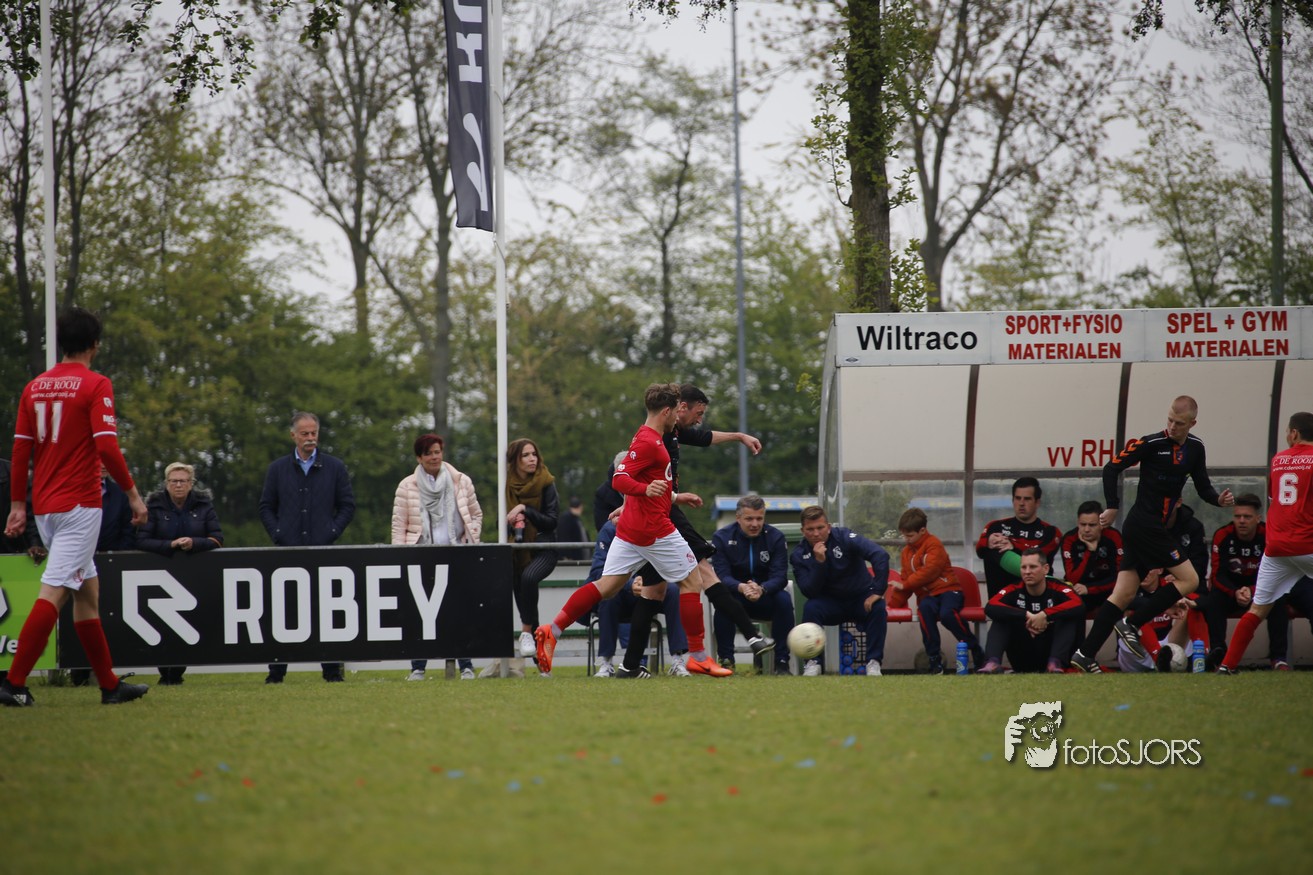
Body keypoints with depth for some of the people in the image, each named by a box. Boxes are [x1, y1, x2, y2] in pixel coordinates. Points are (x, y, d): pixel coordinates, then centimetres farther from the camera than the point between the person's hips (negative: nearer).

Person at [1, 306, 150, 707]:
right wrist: (132, 492, -6)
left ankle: (110, 683, 18)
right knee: (53, 592, -10)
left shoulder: (35, 387, 10)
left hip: (45, 506, 7)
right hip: (79, 504, -7)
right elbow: (106, 446, -16)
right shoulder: (95, 385, -8)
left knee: (88, 591, 15)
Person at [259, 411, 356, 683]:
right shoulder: (278, 469, 10)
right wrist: (278, 534, -2)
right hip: (288, 549, 1)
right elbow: (266, 507, 12)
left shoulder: (334, 467, 8)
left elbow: (347, 506, 9)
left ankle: (332, 669, 3)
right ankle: (276, 670, 3)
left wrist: (332, 533, -3)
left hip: (323, 549, -1)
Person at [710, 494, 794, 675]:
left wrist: (761, 589, -40)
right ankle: (726, 660, -26)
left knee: (784, 599, -31)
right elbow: (722, 576, -18)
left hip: (766, 596, 1)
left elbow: (780, 577, -17)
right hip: (736, 597, -1)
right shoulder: (722, 538, -8)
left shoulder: (775, 537, -7)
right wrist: (741, 587, -41)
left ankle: (782, 661, -26)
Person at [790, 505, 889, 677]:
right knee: (810, 608, -29)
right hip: (830, 604, 1)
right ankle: (813, 663, -22)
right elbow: (809, 592, -21)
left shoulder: (844, 537, -19)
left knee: (878, 608, -32)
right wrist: (819, 562, -33)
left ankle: (874, 662, -22)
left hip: (861, 599, -1)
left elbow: (880, 555, -29)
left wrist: (878, 592, -33)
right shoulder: (799, 555, -11)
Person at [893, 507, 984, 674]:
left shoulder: (933, 544, -4)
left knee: (947, 613, -38)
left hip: (948, 590, -4)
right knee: (924, 609, -35)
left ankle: (975, 649, -15)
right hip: (927, 596, 4)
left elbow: (929, 571, -16)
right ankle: (934, 659, -32)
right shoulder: (906, 553, 19)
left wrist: (904, 585, -14)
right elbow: (905, 580, 23)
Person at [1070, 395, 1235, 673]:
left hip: (1156, 528, 7)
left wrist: (1218, 499, -4)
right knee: (1189, 579, -9)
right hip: (1145, 525, -7)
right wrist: (1113, 507, -9)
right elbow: (1112, 468, -6)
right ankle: (1132, 625, -6)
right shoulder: (1151, 444, -10)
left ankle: (1085, 654, 1)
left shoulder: (1195, 448, 11)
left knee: (1123, 594, 3)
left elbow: (1202, 487, 17)